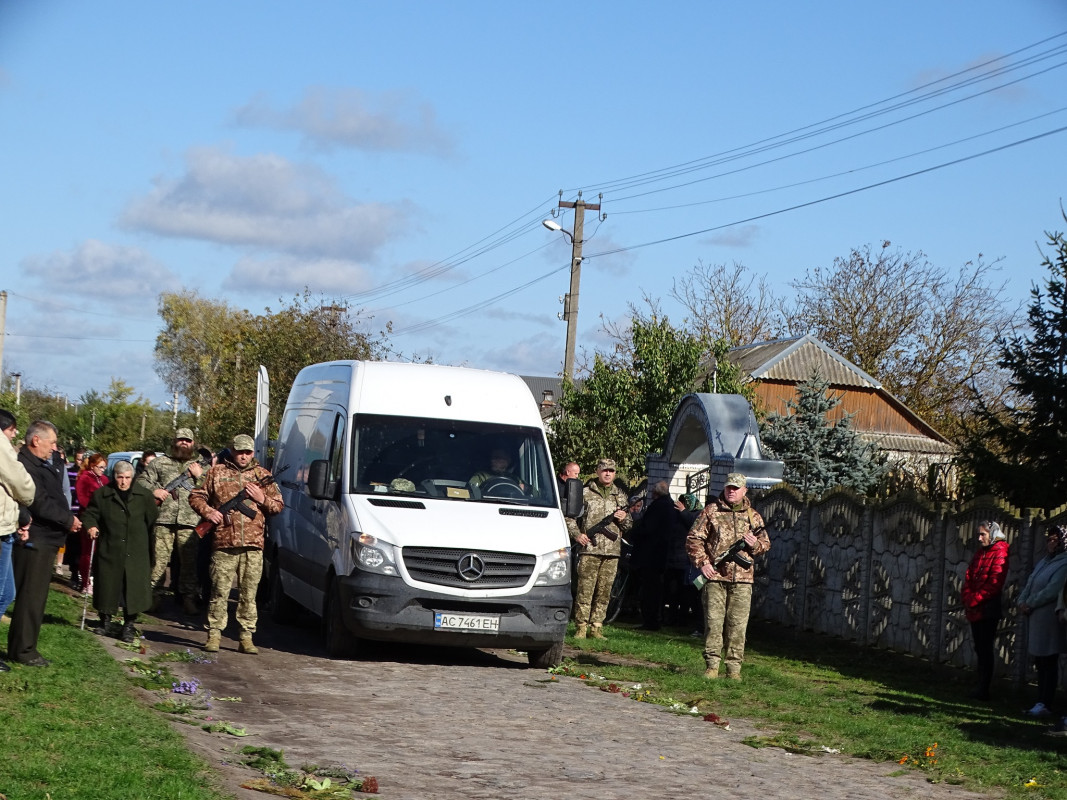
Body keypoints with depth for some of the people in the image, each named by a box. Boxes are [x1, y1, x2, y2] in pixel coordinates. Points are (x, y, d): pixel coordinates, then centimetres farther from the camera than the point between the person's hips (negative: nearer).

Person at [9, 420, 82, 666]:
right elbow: (40, 504, -22)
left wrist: (67, 519, 5)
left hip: (44, 540, 11)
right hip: (34, 541, -11)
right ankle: (23, 650, -3)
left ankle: (24, 646, 20)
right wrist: (68, 520, -13)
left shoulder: (41, 465, 17)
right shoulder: (25, 465, -17)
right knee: (30, 596, -7)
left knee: (36, 596, 14)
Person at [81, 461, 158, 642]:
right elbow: (89, 514, 11)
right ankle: (105, 620, 27)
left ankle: (129, 626, 5)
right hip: (109, 551, 1)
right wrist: (90, 526, -12)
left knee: (133, 590, -4)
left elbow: (153, 520, 6)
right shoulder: (101, 495, 4)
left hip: (136, 553, -1)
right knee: (107, 586, 7)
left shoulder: (144, 496, 4)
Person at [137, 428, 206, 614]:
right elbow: (142, 480, 12)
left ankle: (188, 597, 6)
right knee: (159, 559, -2)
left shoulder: (201, 466, 17)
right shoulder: (160, 462, 15)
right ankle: (154, 594, 5)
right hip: (163, 518, 0)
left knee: (189, 562, 0)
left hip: (189, 521, 0)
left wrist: (200, 476, -3)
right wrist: (154, 490, -5)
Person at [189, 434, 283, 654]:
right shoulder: (216, 472, 10)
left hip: (253, 545, 1)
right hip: (224, 544, -1)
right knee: (219, 591, -2)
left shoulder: (262, 475, 14)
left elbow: (278, 506, 16)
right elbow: (196, 496, 14)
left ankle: (246, 637, 6)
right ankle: (214, 634, 5)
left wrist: (263, 498, -2)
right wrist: (207, 511, -4)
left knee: (249, 593, 2)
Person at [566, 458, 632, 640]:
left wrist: (624, 518, -1)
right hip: (590, 549, -3)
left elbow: (629, 525, 22)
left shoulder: (620, 496, 16)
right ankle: (581, 627, -2)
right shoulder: (585, 493, 5)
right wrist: (576, 535, -7)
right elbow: (569, 517, 6)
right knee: (585, 589, -6)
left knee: (604, 591, 3)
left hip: (612, 551, 3)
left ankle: (596, 627, 9)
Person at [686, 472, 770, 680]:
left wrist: (755, 544, -6)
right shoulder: (711, 511, 6)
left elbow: (766, 544, 17)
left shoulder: (753, 516, 12)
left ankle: (733, 667, 6)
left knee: (738, 624, 1)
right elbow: (693, 538, 4)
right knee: (713, 621, -2)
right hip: (715, 576, -1)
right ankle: (712, 665, 5)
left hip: (742, 579, 1)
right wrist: (702, 562, -7)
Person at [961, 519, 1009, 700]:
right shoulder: (980, 552, 16)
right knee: (980, 649, 12)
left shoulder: (999, 553, -10)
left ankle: (983, 690, -2)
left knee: (985, 650, -5)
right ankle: (981, 688, 19)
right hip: (974, 610, 8)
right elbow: (969, 577, 14)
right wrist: (967, 598, -2)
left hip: (988, 610, -8)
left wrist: (974, 600, -16)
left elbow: (994, 583, -17)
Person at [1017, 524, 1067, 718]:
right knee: (1040, 663, 10)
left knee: (1049, 663, -5)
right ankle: (1042, 702, 14)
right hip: (1035, 619, 9)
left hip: (1049, 620, -9)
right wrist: (1021, 602, 0)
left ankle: (1045, 705, -5)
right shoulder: (1043, 562, 19)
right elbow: (1029, 585, 18)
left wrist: (1029, 604, -12)